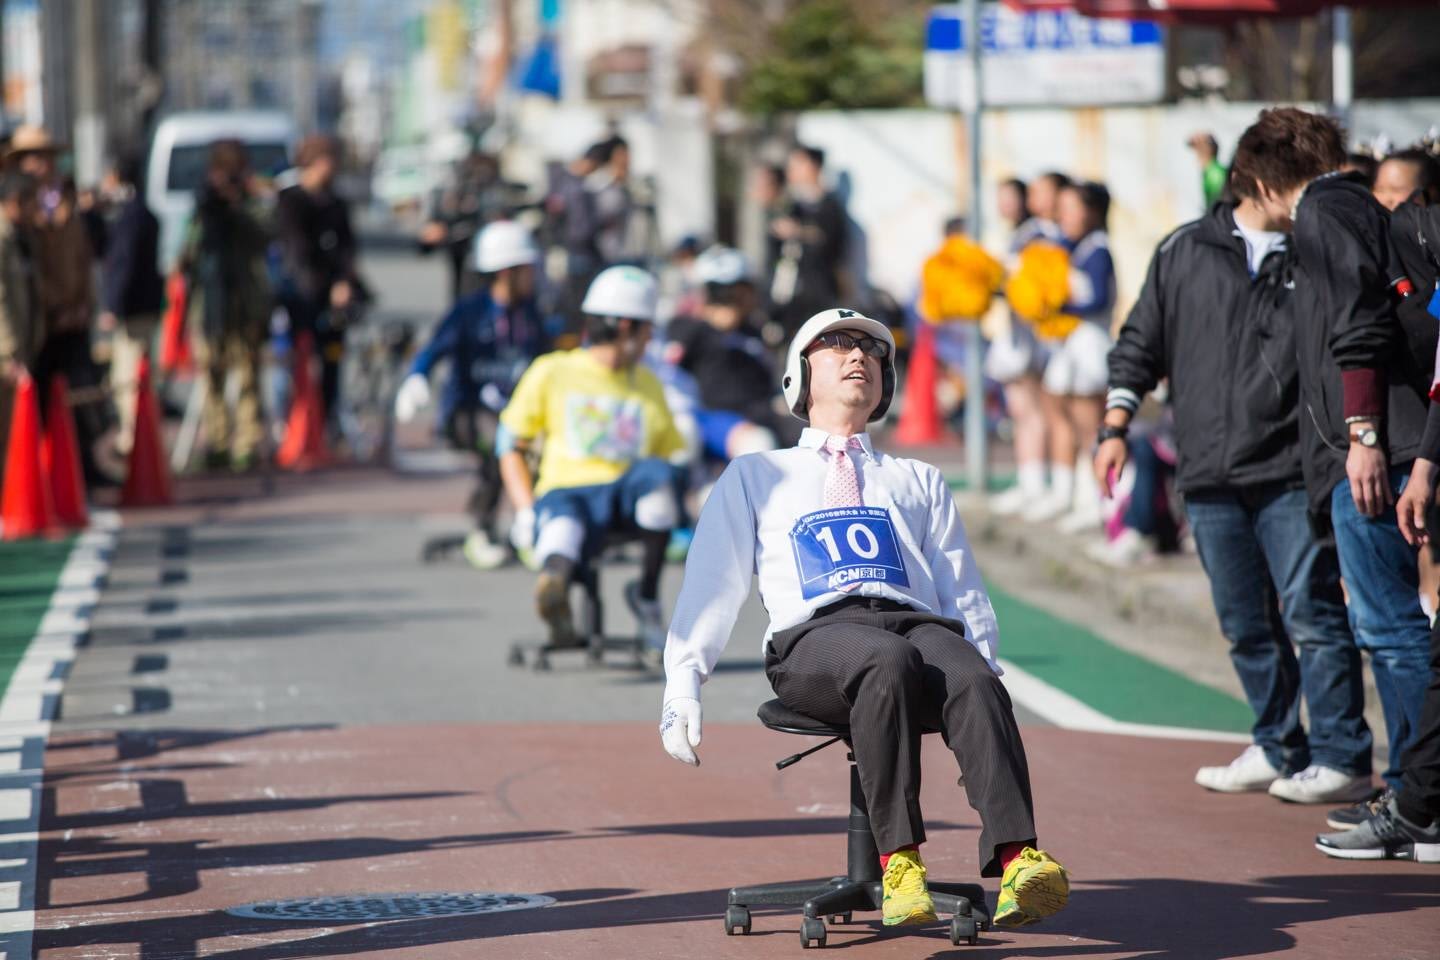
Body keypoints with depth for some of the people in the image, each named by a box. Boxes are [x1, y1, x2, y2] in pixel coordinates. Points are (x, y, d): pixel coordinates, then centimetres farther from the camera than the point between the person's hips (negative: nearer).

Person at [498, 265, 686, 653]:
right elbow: (511, 446, 13)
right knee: (563, 526, -39)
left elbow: (676, 454, 22)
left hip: (629, 492, 3)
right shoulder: (553, 372, 14)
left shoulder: (647, 385, 26)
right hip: (568, 490, -3)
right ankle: (554, 587, -74)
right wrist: (525, 509, -4)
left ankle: (647, 594, -19)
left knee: (659, 474, -33)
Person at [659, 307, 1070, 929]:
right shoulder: (756, 477, 30)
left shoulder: (920, 482, 35)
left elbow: (965, 595, 25)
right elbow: (710, 586, 20)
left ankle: (1017, 863, -55)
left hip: (920, 623, 2)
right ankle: (900, 863, -44)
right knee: (888, 663, -40)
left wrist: (986, 664, 4)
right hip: (814, 634, -2)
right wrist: (682, 688, 5)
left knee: (974, 681, -36)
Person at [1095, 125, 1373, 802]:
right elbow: (1141, 343, 17)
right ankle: (1276, 748, 21)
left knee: (1310, 612, -9)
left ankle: (1340, 758, -5)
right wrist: (1116, 426, 9)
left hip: (1293, 473, -3)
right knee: (1245, 623, 9)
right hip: (1208, 477, 3)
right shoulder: (1185, 252, 10)